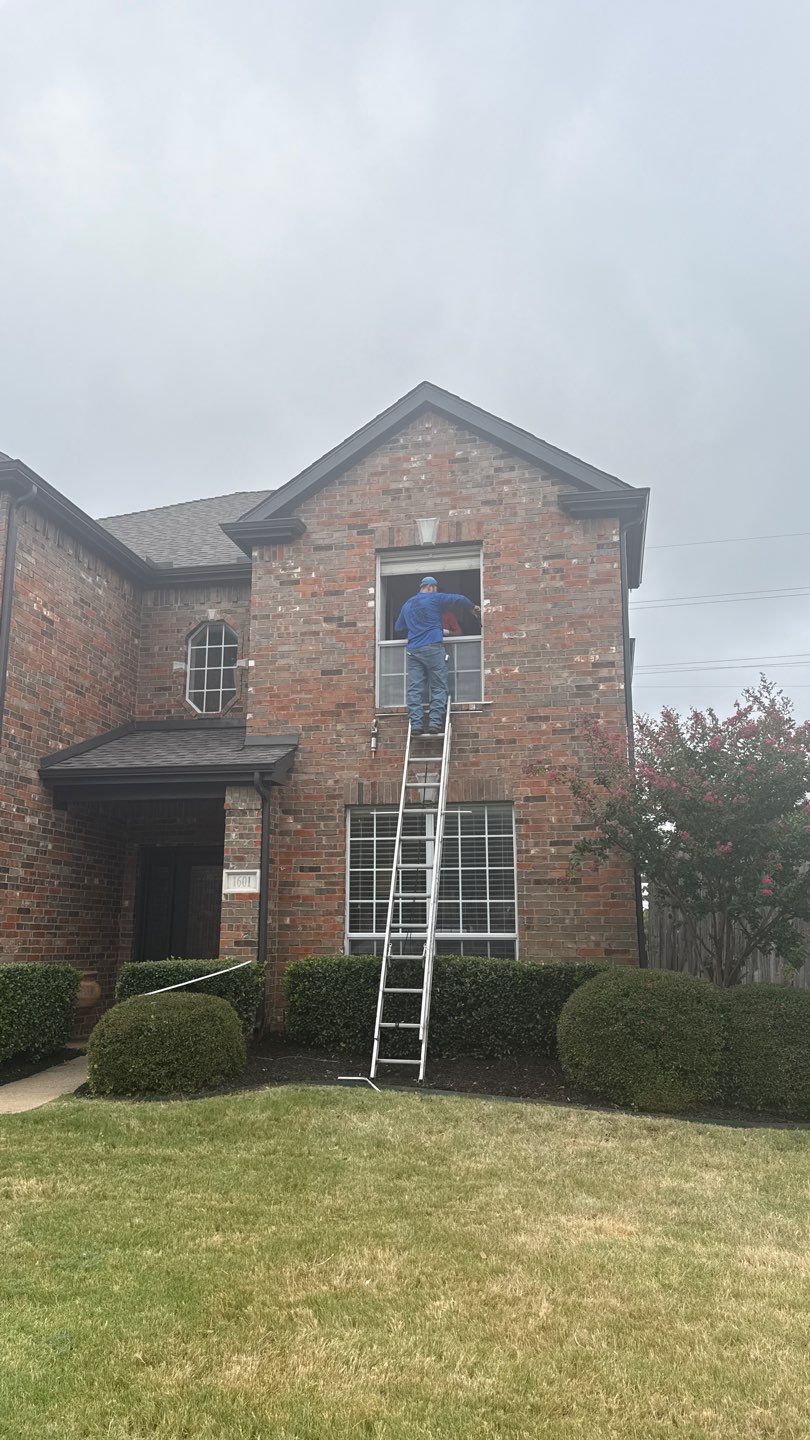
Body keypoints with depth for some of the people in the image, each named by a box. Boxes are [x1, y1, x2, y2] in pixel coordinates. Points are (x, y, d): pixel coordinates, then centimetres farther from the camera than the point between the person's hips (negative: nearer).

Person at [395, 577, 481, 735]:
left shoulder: (407, 604, 22)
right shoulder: (434, 598, 5)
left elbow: (398, 628, 29)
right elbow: (460, 599, -1)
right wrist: (473, 608, 17)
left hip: (413, 650, 5)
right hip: (433, 647, -5)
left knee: (414, 689, -1)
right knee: (438, 688, -1)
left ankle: (416, 725, -9)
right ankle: (435, 722, -9)